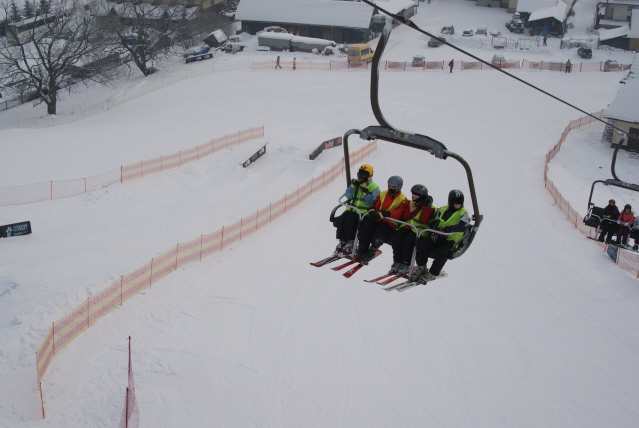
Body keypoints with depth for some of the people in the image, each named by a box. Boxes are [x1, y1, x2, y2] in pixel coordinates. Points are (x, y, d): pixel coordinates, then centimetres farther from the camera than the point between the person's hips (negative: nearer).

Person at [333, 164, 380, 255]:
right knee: (340, 220, -22)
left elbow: (371, 203, -10)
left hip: (364, 212, -5)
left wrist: (365, 192, -18)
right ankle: (342, 241, -10)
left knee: (349, 220, -30)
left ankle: (350, 243, -20)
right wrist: (353, 186, -7)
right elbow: (348, 195, 6)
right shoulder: (356, 183, 18)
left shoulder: (374, 187, 1)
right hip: (351, 210, 5)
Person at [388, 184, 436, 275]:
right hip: (407, 226, 6)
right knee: (395, 239, -18)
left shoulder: (429, 207, -3)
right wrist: (410, 210, -8)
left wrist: (427, 207, -19)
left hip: (419, 229, -6)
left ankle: (406, 265, -12)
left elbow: (424, 220, -19)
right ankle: (397, 262, -5)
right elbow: (403, 218, 9)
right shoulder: (410, 203, 14)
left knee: (407, 242, -29)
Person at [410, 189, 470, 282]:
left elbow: (463, 227, -18)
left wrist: (447, 229, -30)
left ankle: (433, 273, -15)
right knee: (422, 243, -21)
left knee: (442, 252, -33)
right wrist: (433, 232, -12)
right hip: (437, 236, 4)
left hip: (451, 240, -4)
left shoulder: (464, 213, 0)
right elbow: (435, 221, 11)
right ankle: (421, 267, -5)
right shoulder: (443, 209, 14)